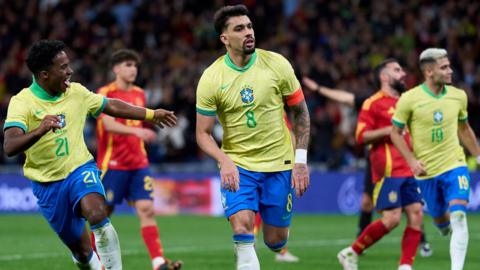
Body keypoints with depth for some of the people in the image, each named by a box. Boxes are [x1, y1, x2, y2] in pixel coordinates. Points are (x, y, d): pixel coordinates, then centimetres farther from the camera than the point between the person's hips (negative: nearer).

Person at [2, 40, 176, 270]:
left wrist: (151, 115, 21)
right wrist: (40, 130, -47)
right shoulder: (21, 103, -16)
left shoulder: (76, 92, -1)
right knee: (81, 251, 8)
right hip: (48, 184, -1)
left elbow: (112, 107, 16)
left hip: (80, 169, 1)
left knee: (97, 214, -31)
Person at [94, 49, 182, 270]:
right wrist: (136, 131, -37)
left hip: (138, 163, 5)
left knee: (146, 209, -8)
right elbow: (109, 124, -22)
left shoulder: (139, 94, 12)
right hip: (112, 164, -5)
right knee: (103, 212, 2)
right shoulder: (105, 94, -7)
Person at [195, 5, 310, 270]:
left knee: (275, 241, 5)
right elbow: (203, 133, -5)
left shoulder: (276, 64, -7)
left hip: (279, 163, 1)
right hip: (237, 166, -1)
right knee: (242, 229, -23)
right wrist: (225, 161, -24)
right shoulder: (211, 78, -10)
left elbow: (300, 111, 4)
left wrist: (300, 160, -3)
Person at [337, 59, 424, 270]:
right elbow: (361, 136, -10)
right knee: (392, 218, -13)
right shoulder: (373, 103, -3)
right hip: (388, 171, -8)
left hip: (407, 171, 8)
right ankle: (351, 253, 2)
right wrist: (390, 130, -19)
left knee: (416, 214, -4)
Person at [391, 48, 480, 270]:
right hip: (426, 171, -1)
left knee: (458, 216, -18)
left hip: (454, 166, 1)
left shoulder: (458, 96, 0)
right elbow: (396, 133, -2)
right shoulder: (409, 99, -11)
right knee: (439, 218, 11)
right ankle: (447, 227, 50)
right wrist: (412, 161, -12)